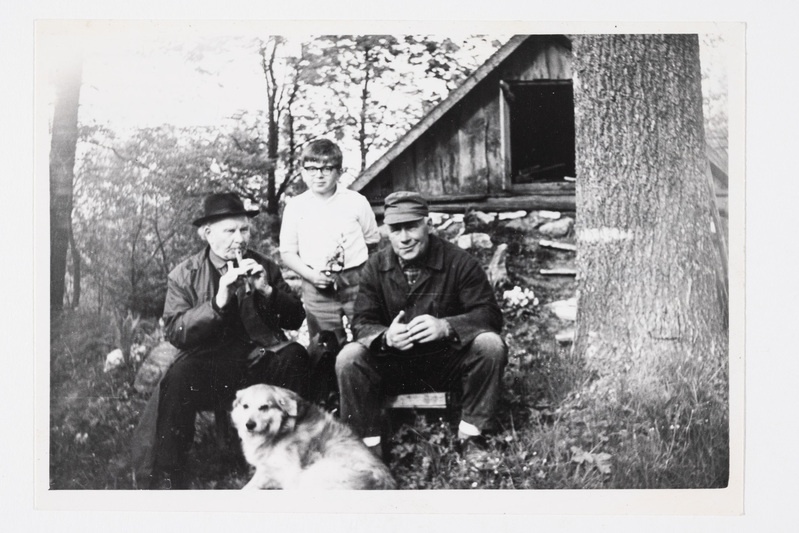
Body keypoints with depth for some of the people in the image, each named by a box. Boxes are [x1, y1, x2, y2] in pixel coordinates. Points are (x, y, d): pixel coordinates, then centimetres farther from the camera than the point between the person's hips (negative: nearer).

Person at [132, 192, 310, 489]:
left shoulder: (265, 268, 13)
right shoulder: (184, 275, 5)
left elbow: (296, 320, 7)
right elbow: (174, 333, -8)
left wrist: (267, 291, -10)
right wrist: (218, 302, -21)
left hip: (259, 362, 2)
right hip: (208, 367, -2)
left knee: (295, 356, -28)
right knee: (179, 377, -34)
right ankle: (166, 478, -19)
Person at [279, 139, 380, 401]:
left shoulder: (356, 202, 3)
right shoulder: (296, 207, 5)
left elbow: (373, 244, 10)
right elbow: (287, 253, 6)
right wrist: (310, 274, -10)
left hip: (356, 282, 0)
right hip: (317, 288, 0)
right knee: (323, 350, 4)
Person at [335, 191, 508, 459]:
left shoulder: (459, 262, -9)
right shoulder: (375, 267, -1)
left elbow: (489, 315, -14)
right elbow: (362, 323, -4)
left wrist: (445, 326, -34)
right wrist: (386, 336, -29)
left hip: (449, 360, -1)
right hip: (394, 364, 2)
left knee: (490, 345, -28)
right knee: (348, 358, -24)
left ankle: (471, 436, -14)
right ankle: (369, 447, -15)